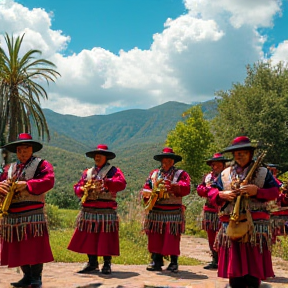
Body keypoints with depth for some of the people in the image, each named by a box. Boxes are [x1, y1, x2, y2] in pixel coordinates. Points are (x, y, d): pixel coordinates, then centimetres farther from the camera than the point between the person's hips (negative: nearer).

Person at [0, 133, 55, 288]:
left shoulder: (41, 164, 3)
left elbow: (48, 181, -13)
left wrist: (27, 184, -20)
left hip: (33, 213, -5)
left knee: (35, 247, -6)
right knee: (19, 248, 9)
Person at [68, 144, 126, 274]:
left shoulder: (113, 170, 3)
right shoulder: (87, 172, 18)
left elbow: (121, 184, -14)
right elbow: (77, 187, 14)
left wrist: (106, 182, -26)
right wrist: (82, 189, -9)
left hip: (106, 211, -5)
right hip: (88, 211, 5)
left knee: (106, 239, -2)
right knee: (89, 238, 8)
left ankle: (107, 264, 9)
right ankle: (92, 263, 20)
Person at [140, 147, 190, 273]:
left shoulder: (181, 174, 6)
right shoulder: (154, 173, 17)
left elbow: (186, 188, -10)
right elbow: (146, 188, 12)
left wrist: (172, 186, -24)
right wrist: (148, 195, -9)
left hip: (173, 213, -3)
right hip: (155, 212, 3)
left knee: (172, 239, -1)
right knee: (155, 238, 5)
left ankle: (173, 263, 10)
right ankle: (156, 262, 14)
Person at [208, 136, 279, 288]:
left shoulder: (263, 173, 8)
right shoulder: (225, 174, 13)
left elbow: (274, 192, 1)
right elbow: (212, 193, 13)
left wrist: (257, 191, -15)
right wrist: (222, 194, -8)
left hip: (257, 224, -2)